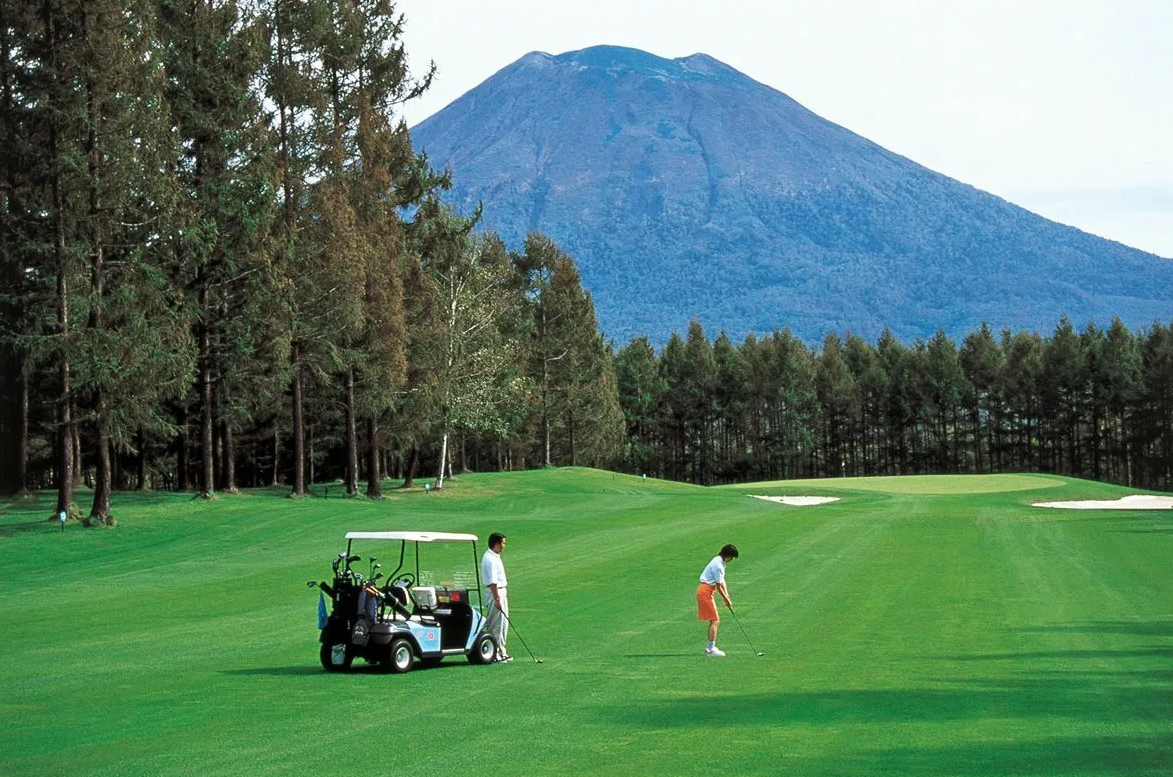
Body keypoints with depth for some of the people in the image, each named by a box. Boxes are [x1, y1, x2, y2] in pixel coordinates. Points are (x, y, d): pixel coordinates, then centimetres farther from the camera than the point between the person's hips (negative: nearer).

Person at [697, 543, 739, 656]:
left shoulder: (720, 562, 11)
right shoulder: (718, 565, -21)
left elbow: (722, 581, 15)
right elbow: (718, 586, -16)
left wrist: (727, 596, 8)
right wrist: (727, 599, -5)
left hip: (707, 591, 10)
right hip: (705, 591, -10)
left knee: (714, 620, 14)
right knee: (715, 620, -9)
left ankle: (710, 647, 19)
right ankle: (710, 649, -9)